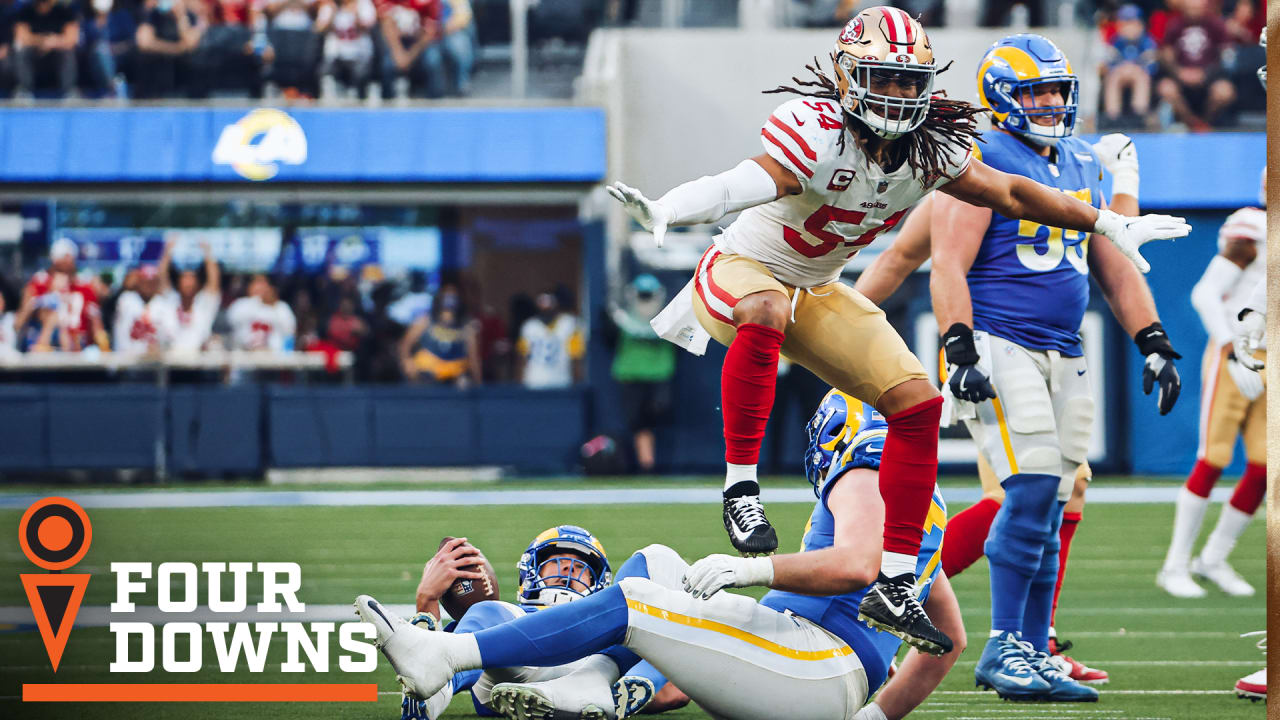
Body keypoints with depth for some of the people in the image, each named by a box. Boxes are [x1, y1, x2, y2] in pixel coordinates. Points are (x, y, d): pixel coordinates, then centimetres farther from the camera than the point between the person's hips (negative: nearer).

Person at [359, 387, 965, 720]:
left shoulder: (862, 478, -2)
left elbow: (855, 565, -25)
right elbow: (950, 638, 29)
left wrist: (752, 569, -21)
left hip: (824, 671, -10)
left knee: (631, 602, -16)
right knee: (657, 564, 13)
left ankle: (441, 655, -20)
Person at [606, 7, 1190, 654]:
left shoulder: (930, 150, -8)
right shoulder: (816, 130, -29)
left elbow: (1009, 193, 6)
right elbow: (746, 186, -47)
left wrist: (1112, 226, 13)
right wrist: (665, 210, -68)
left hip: (816, 294, 7)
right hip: (740, 270, -7)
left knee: (917, 403, -5)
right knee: (768, 311, -42)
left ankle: (894, 587, 1)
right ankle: (740, 485, -31)